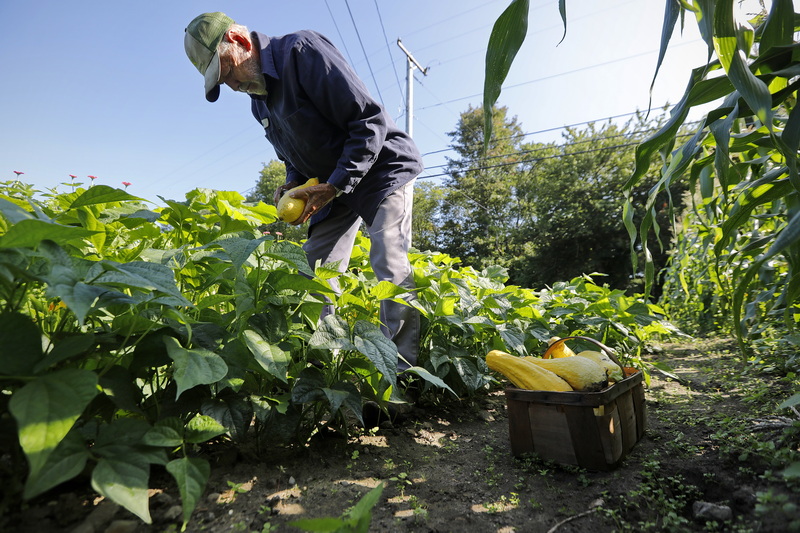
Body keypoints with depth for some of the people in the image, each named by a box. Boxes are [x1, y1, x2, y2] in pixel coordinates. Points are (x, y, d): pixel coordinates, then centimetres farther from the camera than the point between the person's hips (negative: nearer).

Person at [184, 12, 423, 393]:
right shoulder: (258, 100, 7)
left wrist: (334, 186, -24)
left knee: (388, 262, -21)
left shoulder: (302, 50, -19)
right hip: (332, 186, 8)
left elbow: (370, 120, -24)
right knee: (316, 274, -1)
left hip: (383, 169, -8)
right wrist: (292, 185, -4)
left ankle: (402, 371, -15)